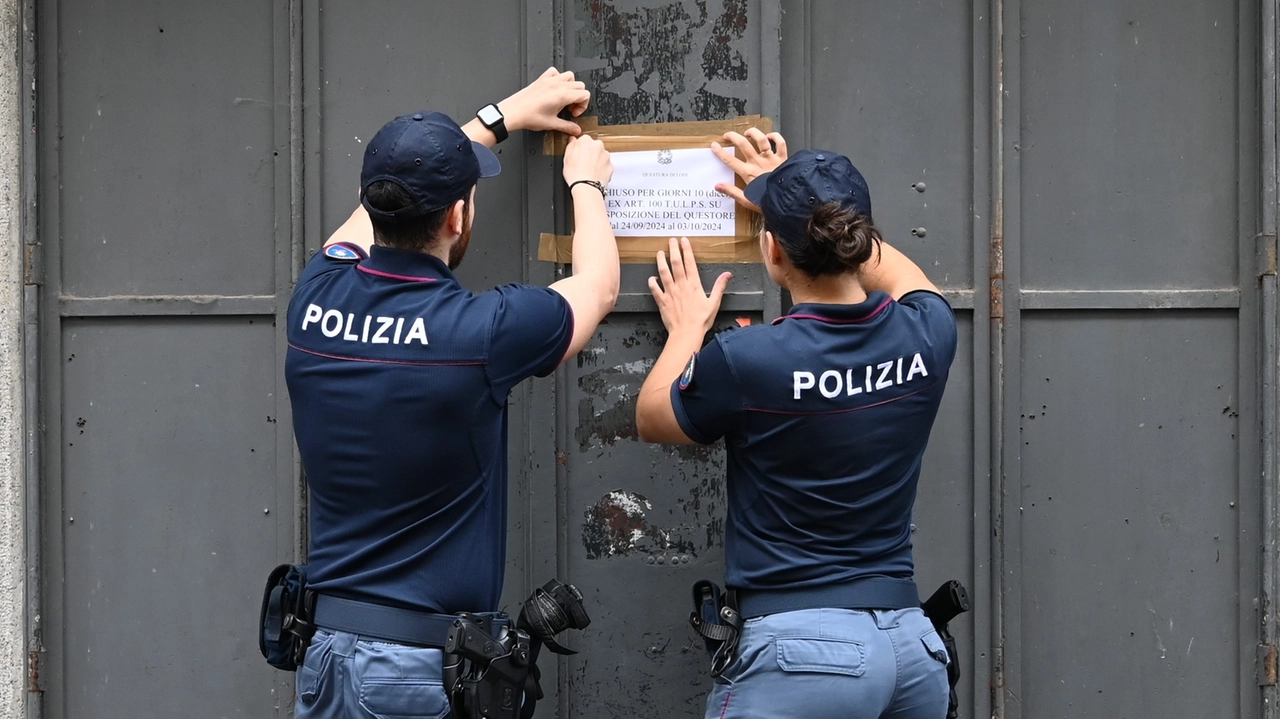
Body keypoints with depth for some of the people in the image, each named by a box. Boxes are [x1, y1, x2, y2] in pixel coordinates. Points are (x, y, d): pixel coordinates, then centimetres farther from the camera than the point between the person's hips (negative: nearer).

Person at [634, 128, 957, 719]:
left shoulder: (744, 360, -14)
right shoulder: (927, 336, 0)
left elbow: (651, 419, 9)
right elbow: (900, 276, 28)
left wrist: (686, 330, 25)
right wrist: (805, 200, 36)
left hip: (801, 651, -6)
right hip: (914, 648, 6)